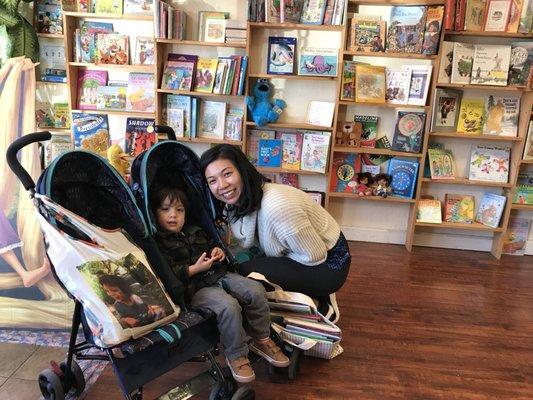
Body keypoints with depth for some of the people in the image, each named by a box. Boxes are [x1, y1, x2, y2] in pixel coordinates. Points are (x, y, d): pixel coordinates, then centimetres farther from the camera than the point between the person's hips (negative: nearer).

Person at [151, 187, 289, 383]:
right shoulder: (158, 243, -3)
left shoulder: (194, 231, 20)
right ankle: (236, 355, -9)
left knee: (256, 291, -13)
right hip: (195, 288, -7)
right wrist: (195, 269, -20)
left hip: (219, 275, 7)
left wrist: (218, 251, 12)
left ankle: (262, 340, 6)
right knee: (229, 306, -32)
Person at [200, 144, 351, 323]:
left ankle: (321, 304, 0)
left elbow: (315, 256, -24)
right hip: (303, 256, 8)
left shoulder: (276, 207, -33)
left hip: (328, 262, -8)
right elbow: (246, 244, -8)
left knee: (247, 272, -19)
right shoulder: (241, 201, -7)